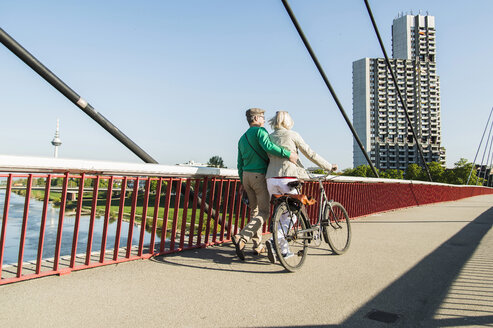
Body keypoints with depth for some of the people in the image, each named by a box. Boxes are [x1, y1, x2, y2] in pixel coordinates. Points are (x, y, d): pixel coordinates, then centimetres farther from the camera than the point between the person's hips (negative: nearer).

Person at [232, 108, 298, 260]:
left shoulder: (242, 139, 18)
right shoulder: (260, 130, -5)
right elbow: (268, 146, -27)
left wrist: (243, 183, 24)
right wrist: (287, 154, -29)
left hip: (246, 176, 8)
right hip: (260, 175, -8)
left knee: (254, 210, 14)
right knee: (264, 212, -4)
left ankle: (258, 246, 19)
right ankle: (241, 238, -20)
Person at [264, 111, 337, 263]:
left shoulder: (269, 137, 13)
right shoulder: (293, 135, 1)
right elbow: (310, 154, 0)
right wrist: (329, 166, 10)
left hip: (271, 180, 5)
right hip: (288, 178, -5)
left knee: (281, 215, 14)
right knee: (291, 216, 4)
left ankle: (284, 250, 18)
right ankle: (274, 241, -17)